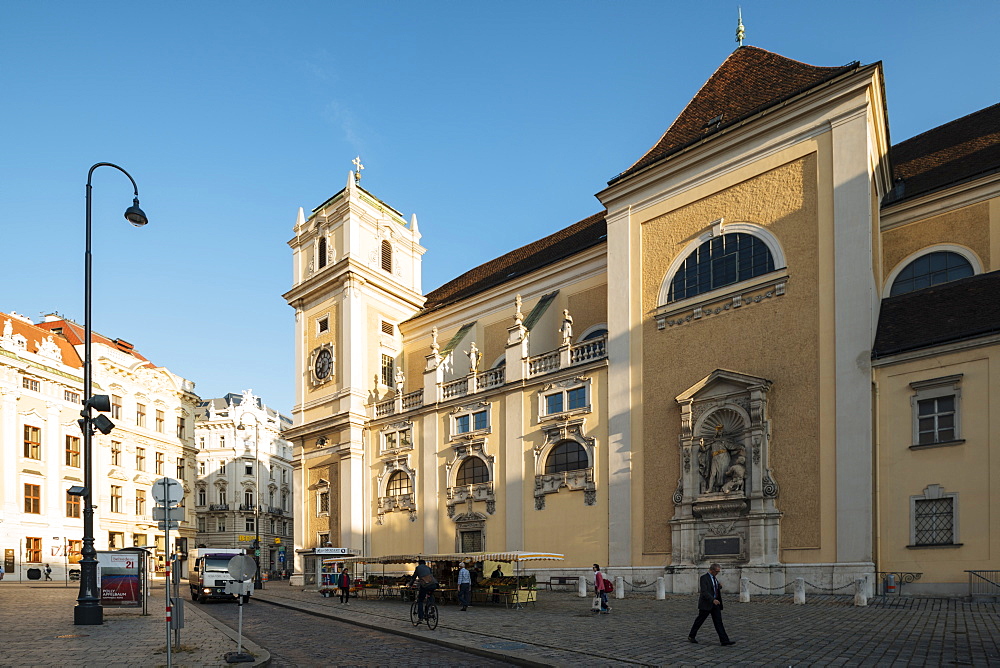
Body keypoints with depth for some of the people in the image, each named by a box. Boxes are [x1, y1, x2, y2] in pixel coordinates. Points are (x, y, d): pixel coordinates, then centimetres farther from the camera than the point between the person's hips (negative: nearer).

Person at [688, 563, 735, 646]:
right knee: (699, 621, 5)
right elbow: (704, 591, -23)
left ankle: (724, 641, -4)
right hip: (706, 604, -7)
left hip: (715, 603, 7)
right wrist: (713, 600, -34)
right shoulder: (704, 578, -14)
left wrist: (719, 587, 1)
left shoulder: (714, 578, 13)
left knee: (718, 622, 0)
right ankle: (691, 636, 21)